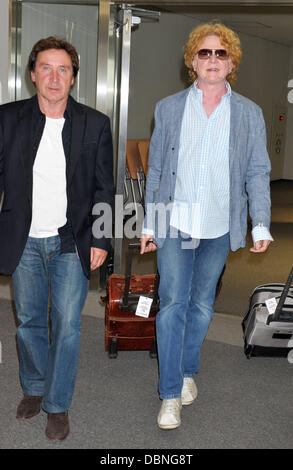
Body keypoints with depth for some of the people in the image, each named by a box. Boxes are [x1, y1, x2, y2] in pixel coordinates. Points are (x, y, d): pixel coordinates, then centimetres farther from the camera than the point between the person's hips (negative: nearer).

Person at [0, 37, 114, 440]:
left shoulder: (95, 124, -1)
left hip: (72, 243, -1)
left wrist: (101, 240, -2)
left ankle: (58, 405, 20)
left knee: (67, 326, 2)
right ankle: (34, 387, 37)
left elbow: (104, 189, 2)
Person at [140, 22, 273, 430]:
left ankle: (188, 371, 33)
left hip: (219, 227, 1)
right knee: (172, 304, -4)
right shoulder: (168, 108, 4)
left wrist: (261, 224, -7)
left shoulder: (249, 113, 4)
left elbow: (258, 173, 3)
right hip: (175, 224, -1)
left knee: (202, 304, 13)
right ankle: (171, 394, 5)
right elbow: (155, 169, 6)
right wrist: (149, 224, 4)